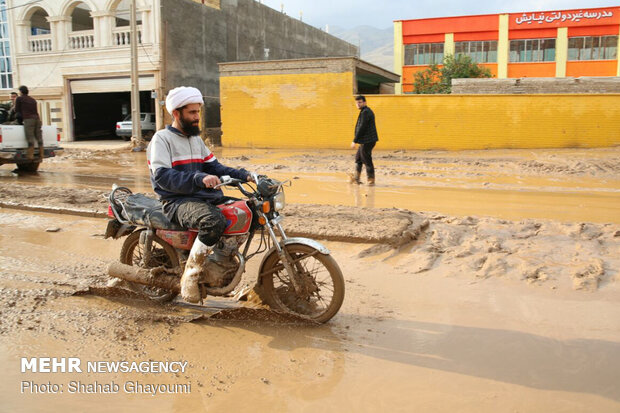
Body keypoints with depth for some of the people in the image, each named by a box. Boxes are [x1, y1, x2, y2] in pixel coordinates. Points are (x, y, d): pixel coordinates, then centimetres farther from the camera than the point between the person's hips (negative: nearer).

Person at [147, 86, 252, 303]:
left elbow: (213, 166, 16)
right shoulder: (162, 139, -4)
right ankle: (190, 274, -20)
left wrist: (243, 175, -1)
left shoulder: (196, 139, 22)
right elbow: (163, 176, -17)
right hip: (178, 202, -8)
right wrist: (199, 179, -31)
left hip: (206, 197, 8)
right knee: (214, 221, -36)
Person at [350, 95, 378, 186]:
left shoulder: (365, 112, -16)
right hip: (365, 141, 11)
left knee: (366, 159, -4)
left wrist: (355, 141, -18)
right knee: (358, 158, 18)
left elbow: (362, 128, -20)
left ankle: (371, 180, 4)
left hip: (367, 141, -11)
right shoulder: (367, 111, 17)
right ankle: (356, 178, 26)